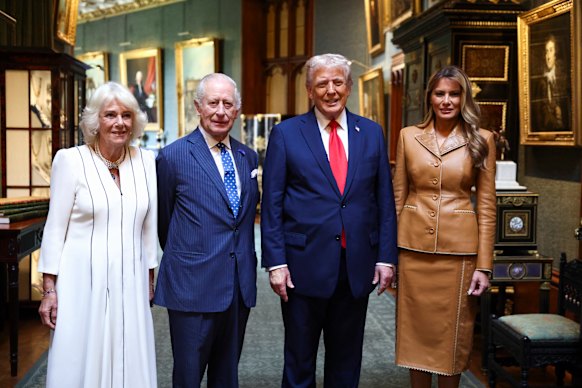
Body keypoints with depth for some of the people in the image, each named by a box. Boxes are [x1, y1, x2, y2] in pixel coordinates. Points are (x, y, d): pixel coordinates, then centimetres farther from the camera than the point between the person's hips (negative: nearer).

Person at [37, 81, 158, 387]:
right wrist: (49, 288, -5)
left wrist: (149, 278, 14)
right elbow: (55, 228, -3)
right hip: (83, 282, -3)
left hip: (130, 284, 3)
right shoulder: (70, 160, -5)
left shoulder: (145, 161, 5)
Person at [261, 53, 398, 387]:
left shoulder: (372, 133, 7)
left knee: (347, 359, 15)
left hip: (358, 267, 3)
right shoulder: (286, 134, -1)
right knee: (300, 359, 10)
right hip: (305, 264, -2)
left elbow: (384, 200, 7)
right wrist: (275, 262, -9)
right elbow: (271, 205, -3)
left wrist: (387, 257, 1)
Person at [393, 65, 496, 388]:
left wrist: (484, 265, -4)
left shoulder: (481, 140, 0)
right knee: (417, 331, 9)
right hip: (414, 246, 1)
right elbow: (398, 197, 7)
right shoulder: (408, 136, 4)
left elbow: (486, 206, -1)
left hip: (459, 248, -1)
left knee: (453, 334, 8)